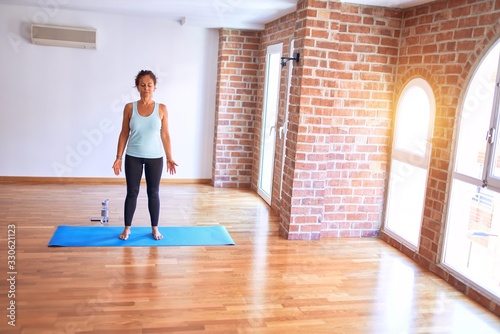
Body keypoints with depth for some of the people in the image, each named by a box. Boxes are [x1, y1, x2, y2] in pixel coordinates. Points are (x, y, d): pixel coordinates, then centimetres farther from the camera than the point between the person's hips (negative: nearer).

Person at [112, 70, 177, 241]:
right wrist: (119, 157, -3)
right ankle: (127, 228, 23)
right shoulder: (129, 108, -3)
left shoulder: (161, 108, -4)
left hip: (155, 157, 0)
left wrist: (169, 158, -1)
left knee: (153, 193, 9)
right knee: (132, 192, 7)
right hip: (133, 157, 0)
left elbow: (165, 135, 0)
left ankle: (155, 228, 24)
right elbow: (124, 134, 1)